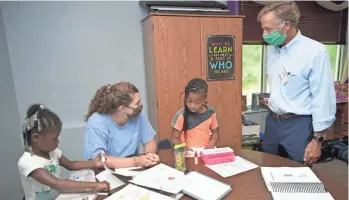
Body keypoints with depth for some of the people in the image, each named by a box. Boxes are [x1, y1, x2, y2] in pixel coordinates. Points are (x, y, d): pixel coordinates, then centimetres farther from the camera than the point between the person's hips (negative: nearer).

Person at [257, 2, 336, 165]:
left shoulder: (315, 51, -16)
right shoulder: (271, 49, 5)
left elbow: (323, 98, -15)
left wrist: (318, 139, -12)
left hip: (299, 124, -6)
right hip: (272, 121, 6)